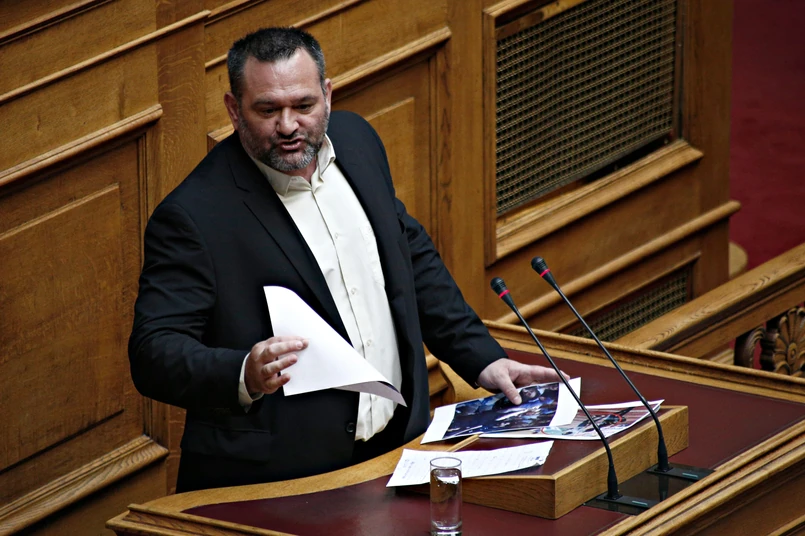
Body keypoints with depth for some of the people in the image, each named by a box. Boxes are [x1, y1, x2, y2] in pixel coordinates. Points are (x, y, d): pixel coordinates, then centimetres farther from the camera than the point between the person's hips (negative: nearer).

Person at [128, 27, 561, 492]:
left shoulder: (356, 141, 9)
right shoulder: (191, 217, -12)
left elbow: (412, 255, 22)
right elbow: (154, 354, -16)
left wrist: (483, 359, 15)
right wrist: (245, 376, -34)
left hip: (395, 448, 6)